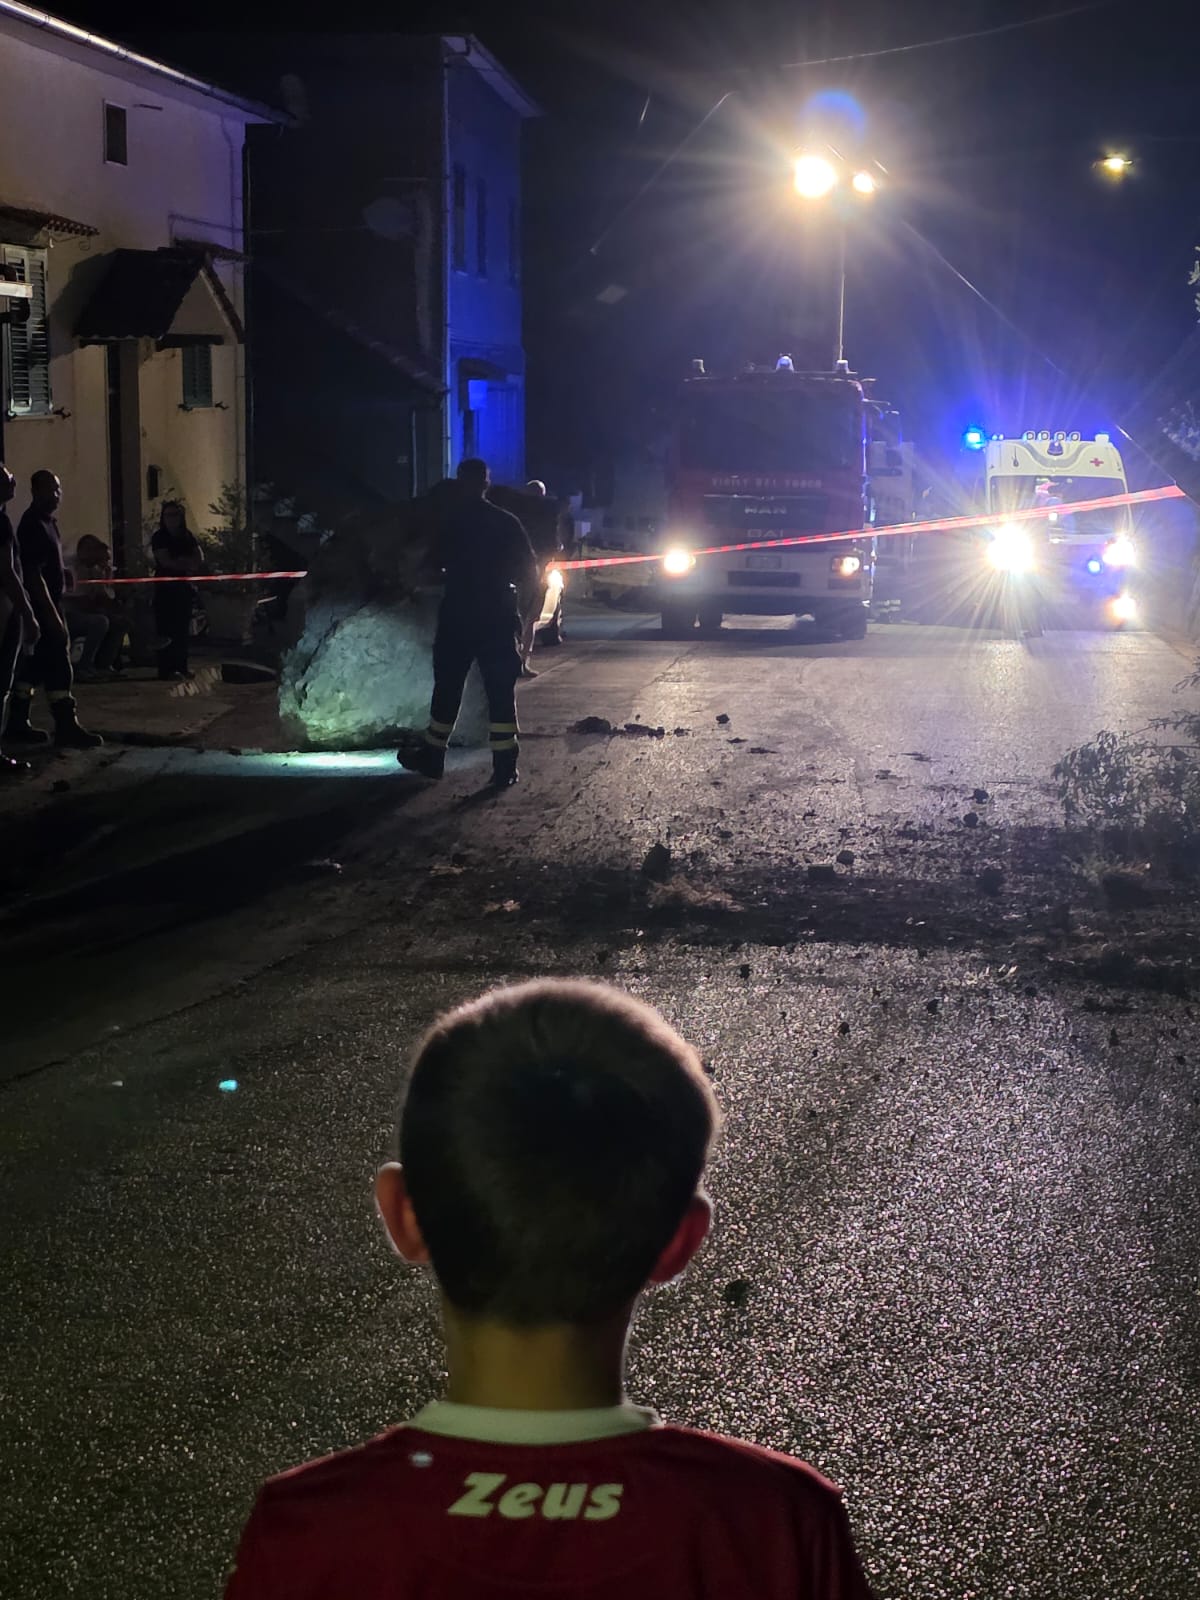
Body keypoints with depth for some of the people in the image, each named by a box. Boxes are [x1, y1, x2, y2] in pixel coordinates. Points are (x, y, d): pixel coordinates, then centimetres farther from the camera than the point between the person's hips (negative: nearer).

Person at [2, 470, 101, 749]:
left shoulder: (46, 521, 14)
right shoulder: (33, 526, -18)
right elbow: (34, 575, -23)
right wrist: (52, 615, -25)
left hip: (44, 603, 10)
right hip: (42, 605, -10)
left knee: (33, 664, 12)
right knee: (57, 665, -9)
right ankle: (66, 728, -9)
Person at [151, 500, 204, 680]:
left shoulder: (188, 536, 12)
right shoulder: (159, 537, -4)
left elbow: (199, 559, 2)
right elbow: (166, 562, -14)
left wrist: (182, 562, -16)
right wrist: (188, 565, -6)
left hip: (184, 587, 6)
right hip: (165, 589, -6)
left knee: (183, 629, 6)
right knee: (166, 631, -10)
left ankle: (181, 667, 10)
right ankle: (166, 670, -12)